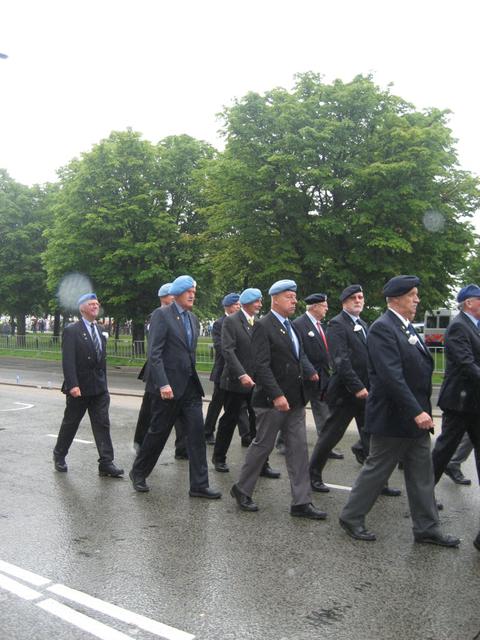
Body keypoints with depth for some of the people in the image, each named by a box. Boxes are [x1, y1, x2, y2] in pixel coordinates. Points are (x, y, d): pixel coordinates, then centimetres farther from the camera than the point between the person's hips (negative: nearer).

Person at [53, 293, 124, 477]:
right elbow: (68, 360, -16)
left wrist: (104, 384, 14)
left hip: (99, 388, 5)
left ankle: (106, 463, 1)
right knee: (70, 423, 11)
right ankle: (59, 456, 31)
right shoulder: (72, 331, -8)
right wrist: (72, 385, -25)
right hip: (79, 388, -5)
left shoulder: (100, 332, 11)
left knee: (102, 424, 0)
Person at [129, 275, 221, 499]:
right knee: (158, 432, 7)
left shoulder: (193, 319, 13)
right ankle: (138, 473, 29)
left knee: (196, 433, 1)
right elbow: (154, 353, -16)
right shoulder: (161, 315, -9)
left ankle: (199, 484, 8)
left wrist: (193, 378, 14)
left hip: (190, 385, 6)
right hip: (169, 385, -6)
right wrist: (163, 384, -22)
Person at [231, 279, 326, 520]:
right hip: (272, 400, -8)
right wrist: (276, 395, -24)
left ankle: (301, 502, 13)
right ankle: (242, 490, 25)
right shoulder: (263, 326, -12)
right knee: (262, 445, 5)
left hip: (295, 400, 8)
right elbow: (261, 365, -19)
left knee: (298, 449, 7)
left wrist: (310, 371, 1)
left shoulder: (291, 326, 13)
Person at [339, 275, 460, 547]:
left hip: (416, 416, 9)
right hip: (393, 417, -9)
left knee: (422, 475, 14)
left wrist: (423, 409, 11)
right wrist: (417, 412, -26)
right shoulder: (383, 328, -18)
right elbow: (392, 377, -26)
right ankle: (351, 517, 22)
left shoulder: (408, 327, 12)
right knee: (377, 469, 5)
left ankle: (427, 528, 26)